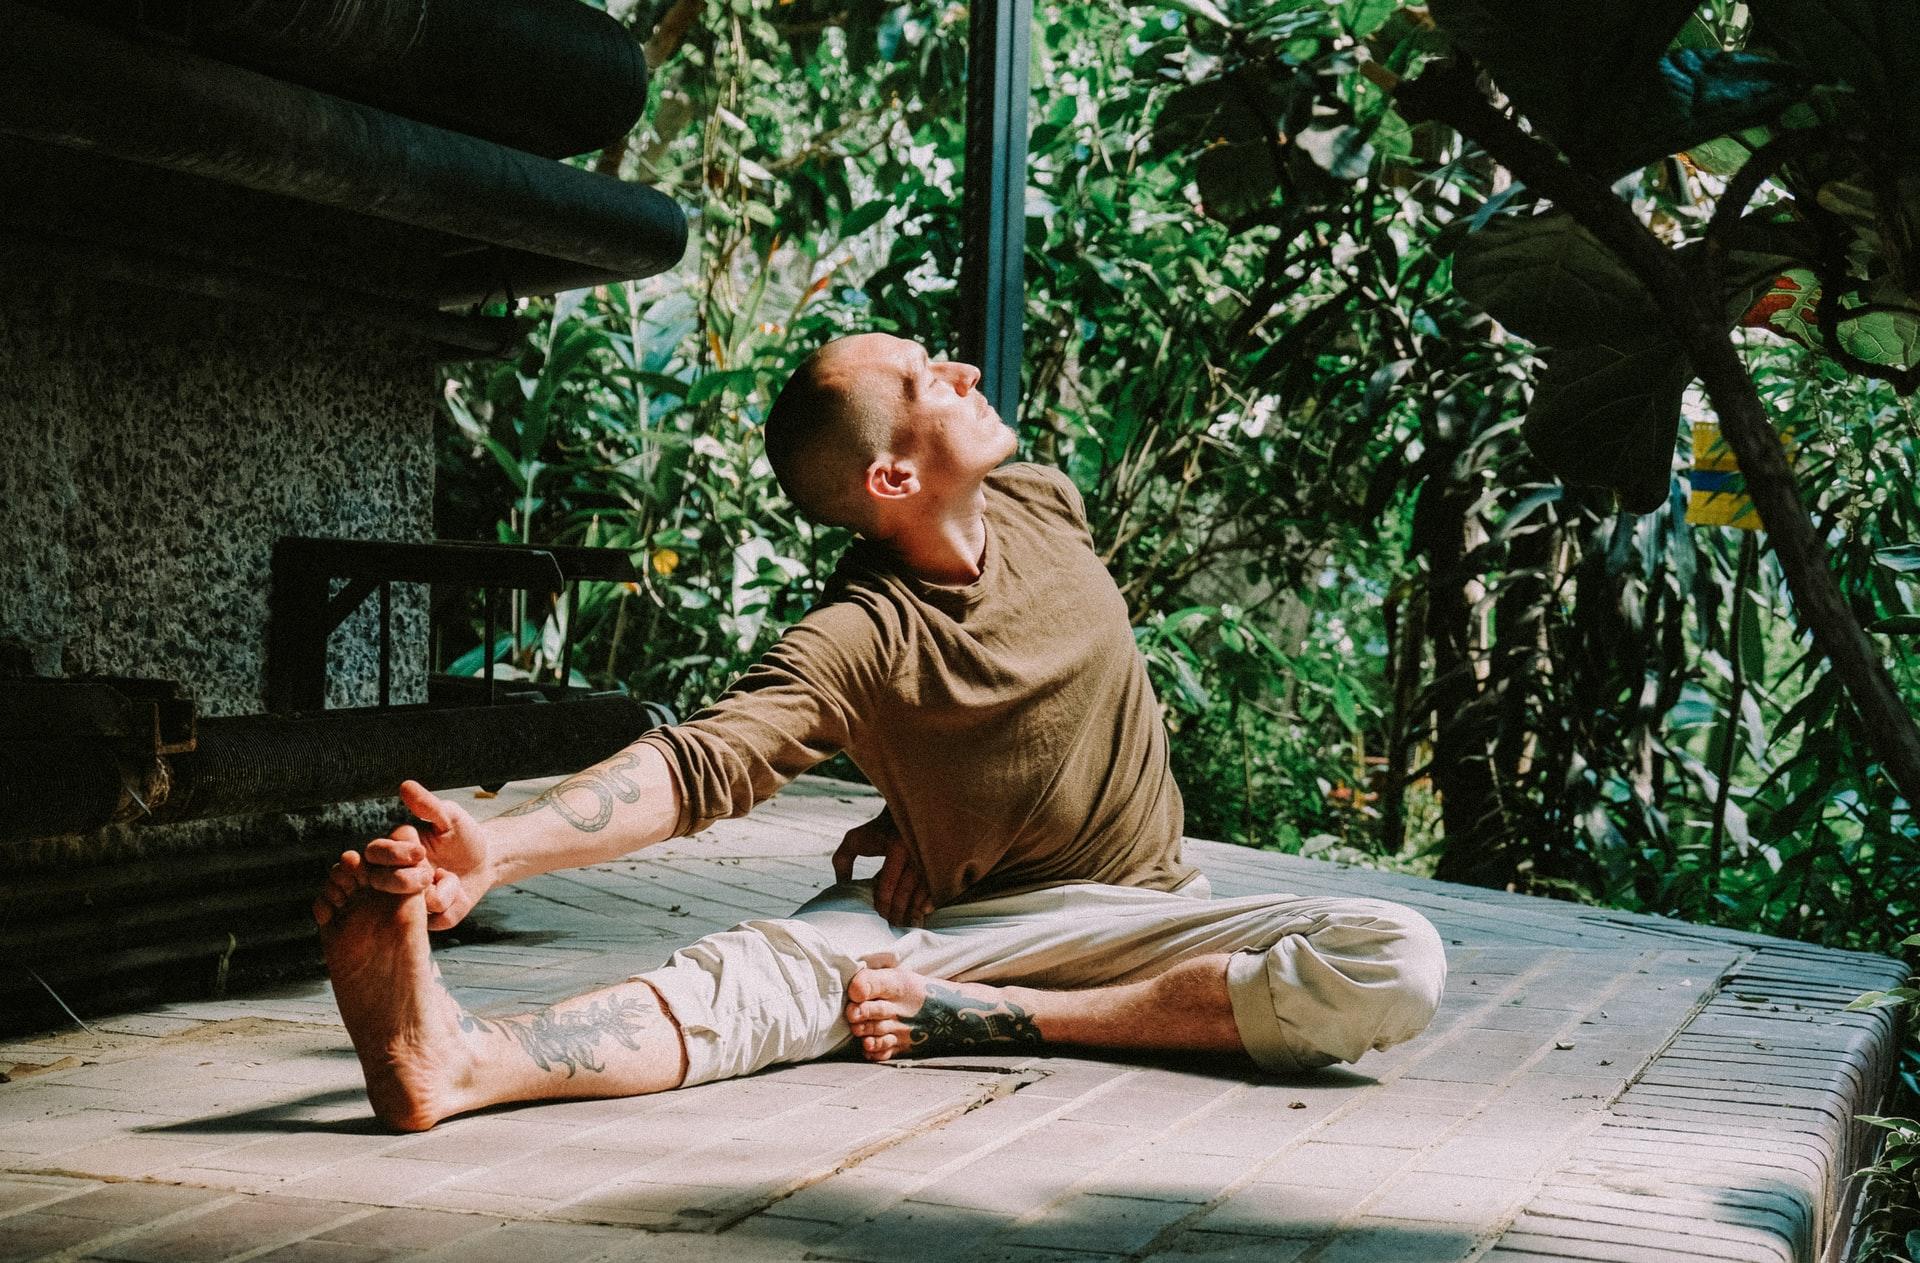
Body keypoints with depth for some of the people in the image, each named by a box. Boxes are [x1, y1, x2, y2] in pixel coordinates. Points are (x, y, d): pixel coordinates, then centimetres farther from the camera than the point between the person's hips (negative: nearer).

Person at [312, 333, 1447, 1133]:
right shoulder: (857, 638, -16)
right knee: (754, 970, -33)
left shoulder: (1047, 505, 0)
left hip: (1139, 914, 4)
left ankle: (994, 1017, -23)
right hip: (949, 916, -4)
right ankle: (457, 1061, -59)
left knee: (1396, 968, -23)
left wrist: (926, 815, 3)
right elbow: (705, 759, -31)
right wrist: (499, 848, -50)